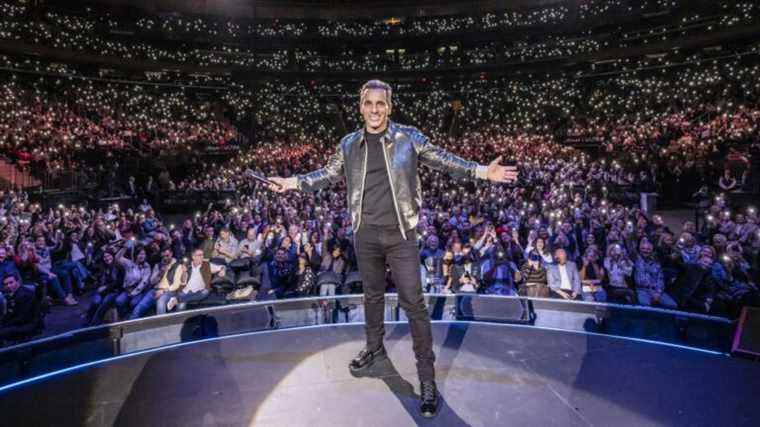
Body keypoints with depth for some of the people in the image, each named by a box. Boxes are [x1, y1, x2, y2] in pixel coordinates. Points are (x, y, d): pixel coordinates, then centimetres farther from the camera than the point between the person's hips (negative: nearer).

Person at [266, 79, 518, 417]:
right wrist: (294, 182, 12)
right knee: (372, 294, 19)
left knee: (413, 302, -3)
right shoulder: (349, 144, 6)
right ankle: (375, 348, 42)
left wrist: (482, 171, -9)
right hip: (365, 233, 3)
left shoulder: (409, 137, -1)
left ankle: (427, 376, 9)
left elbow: (443, 161, 0)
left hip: (400, 233, -3)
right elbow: (329, 175, 17)